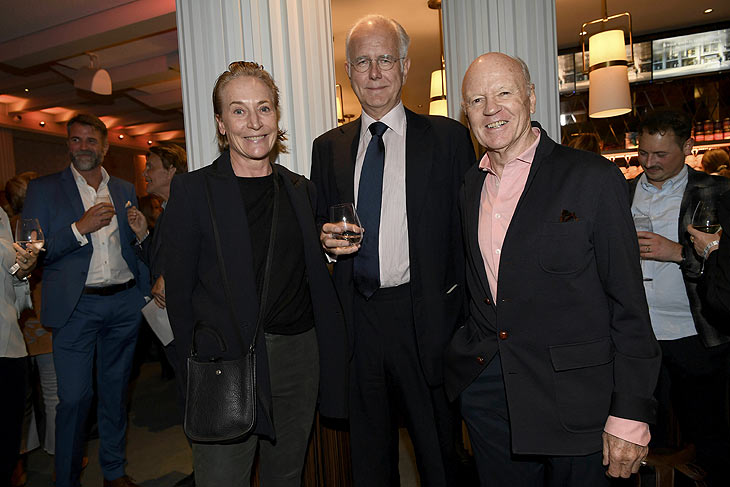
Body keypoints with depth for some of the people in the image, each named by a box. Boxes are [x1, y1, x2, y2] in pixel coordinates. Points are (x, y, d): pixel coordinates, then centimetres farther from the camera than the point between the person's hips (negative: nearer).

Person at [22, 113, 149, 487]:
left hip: (124, 303, 3)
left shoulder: (125, 190, 12)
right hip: (76, 306, -3)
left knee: (116, 391, 14)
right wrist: (80, 227, -16)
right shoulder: (43, 189, 2)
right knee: (74, 397, 0)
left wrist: (151, 284, 0)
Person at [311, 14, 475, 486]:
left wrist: (469, 320, -9)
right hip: (356, 318, 3)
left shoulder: (448, 137, 0)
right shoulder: (329, 147, 10)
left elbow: (468, 231, -3)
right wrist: (327, 239, -7)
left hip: (426, 317, -2)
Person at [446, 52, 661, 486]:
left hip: (572, 401, -4)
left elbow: (629, 305, -9)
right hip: (485, 390, 5)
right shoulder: (470, 186, 7)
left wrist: (630, 413, -11)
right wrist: (469, 356, 9)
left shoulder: (595, 178, -9)